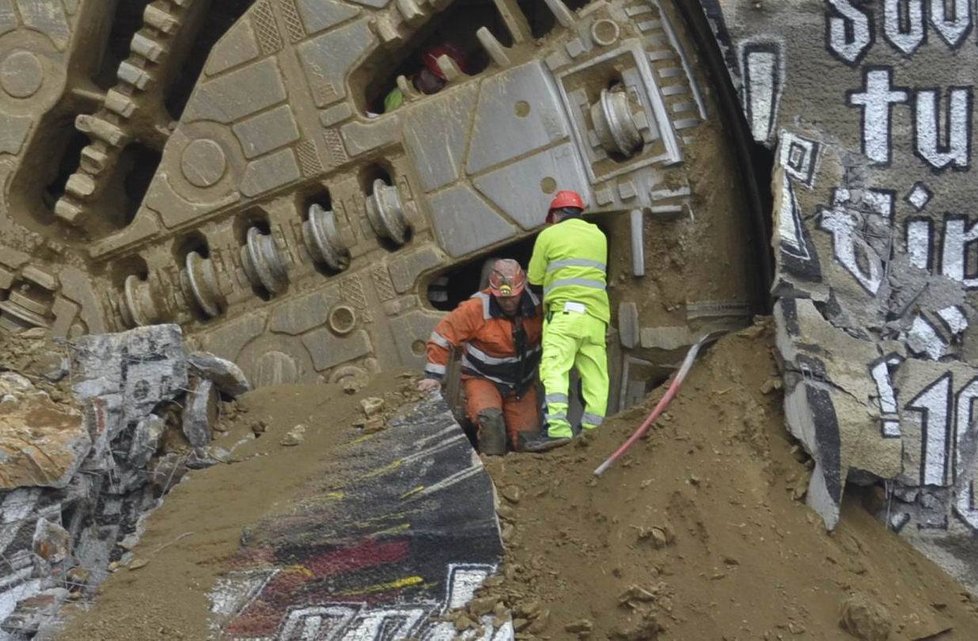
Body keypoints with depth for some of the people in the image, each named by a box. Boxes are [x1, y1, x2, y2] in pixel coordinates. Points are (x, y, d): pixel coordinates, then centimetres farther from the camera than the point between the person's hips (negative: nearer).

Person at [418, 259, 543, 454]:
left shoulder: (536, 306, -11)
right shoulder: (476, 308, -21)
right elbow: (442, 336, -15)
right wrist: (434, 376, -18)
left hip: (523, 385, 4)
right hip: (483, 379, -4)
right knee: (489, 418, -34)